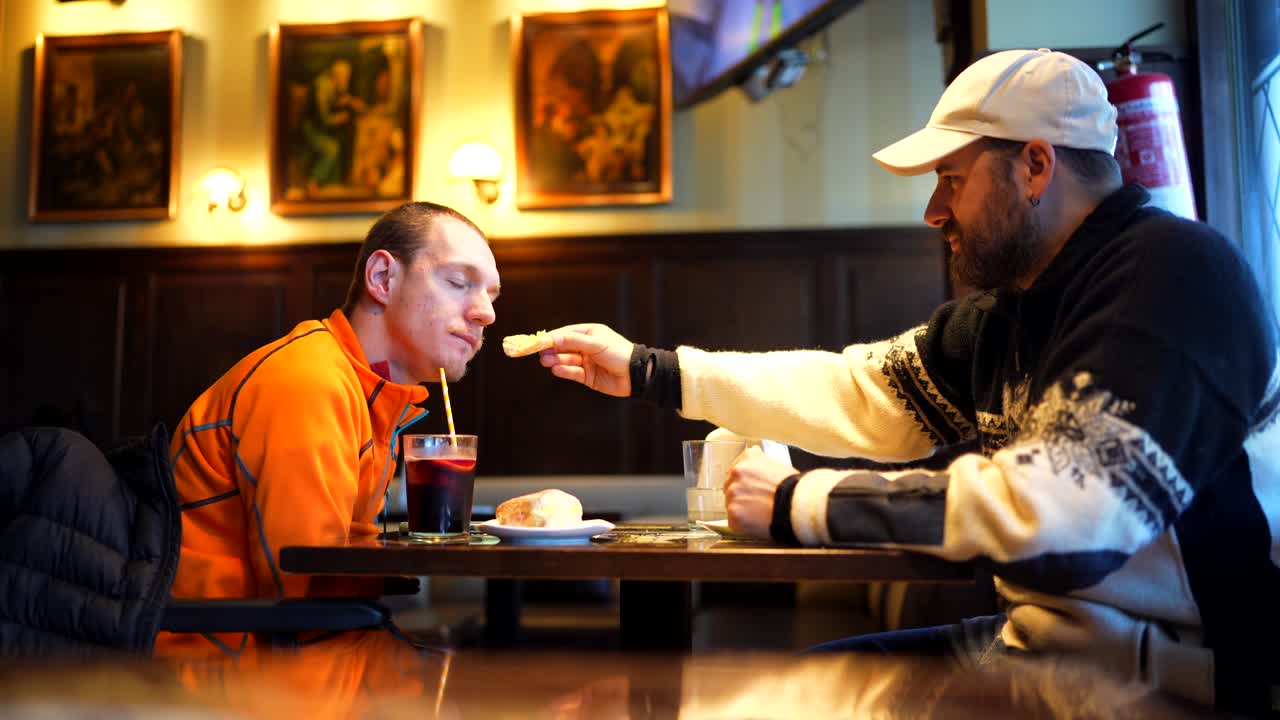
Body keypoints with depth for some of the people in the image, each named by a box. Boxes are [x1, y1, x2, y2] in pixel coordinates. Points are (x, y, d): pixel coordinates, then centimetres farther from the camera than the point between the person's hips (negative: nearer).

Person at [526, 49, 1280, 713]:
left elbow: (1055, 512, -32)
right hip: (1036, 638, 7)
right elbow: (860, 393, 12)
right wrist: (650, 372, 9)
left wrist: (799, 504, -23)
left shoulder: (1174, 274, -22)